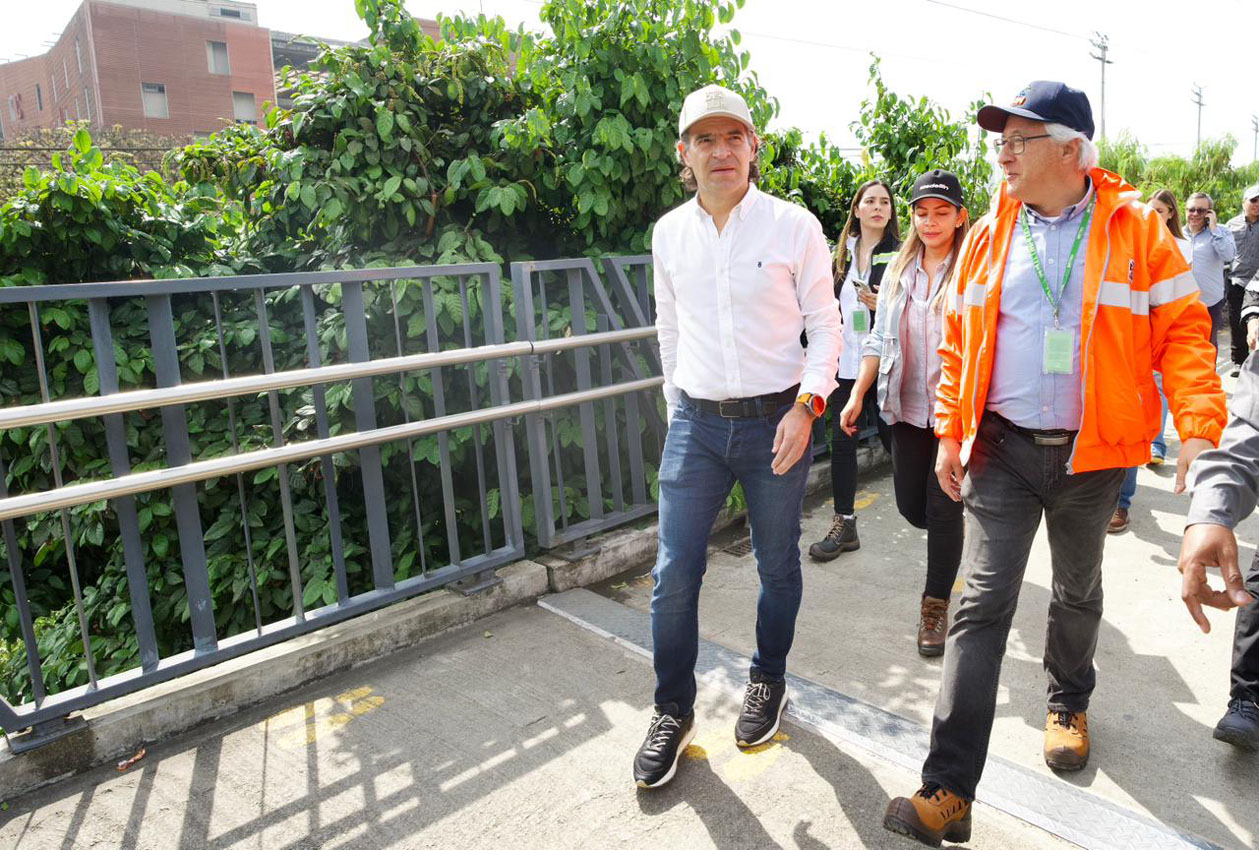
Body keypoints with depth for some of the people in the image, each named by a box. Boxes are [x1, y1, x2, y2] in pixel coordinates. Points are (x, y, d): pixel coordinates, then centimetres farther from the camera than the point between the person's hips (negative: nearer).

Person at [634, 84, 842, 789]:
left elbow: (825, 326, -1)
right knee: (674, 573, 1)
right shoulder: (669, 233, 5)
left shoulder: (794, 226, -4)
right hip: (696, 424, 2)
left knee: (777, 566, 12)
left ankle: (769, 682, 37)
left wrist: (805, 406, -13)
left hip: (776, 421, -2)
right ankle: (674, 710, 21)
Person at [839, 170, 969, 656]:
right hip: (908, 409, 5)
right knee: (911, 508, 11)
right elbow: (879, 339, 12)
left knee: (943, 511, 0)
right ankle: (955, 540, 45)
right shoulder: (900, 271, 9)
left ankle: (935, 607, 17)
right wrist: (857, 394, 6)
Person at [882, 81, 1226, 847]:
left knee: (1078, 591, 19)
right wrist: (950, 432, 1)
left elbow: (1182, 331, -4)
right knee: (984, 604, -4)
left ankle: (1069, 701, 48)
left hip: (1092, 453, 0)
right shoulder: (989, 234, 3)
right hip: (1002, 448, 1)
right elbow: (959, 339, 6)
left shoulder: (1137, 228, -3)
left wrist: (1200, 427, -15)